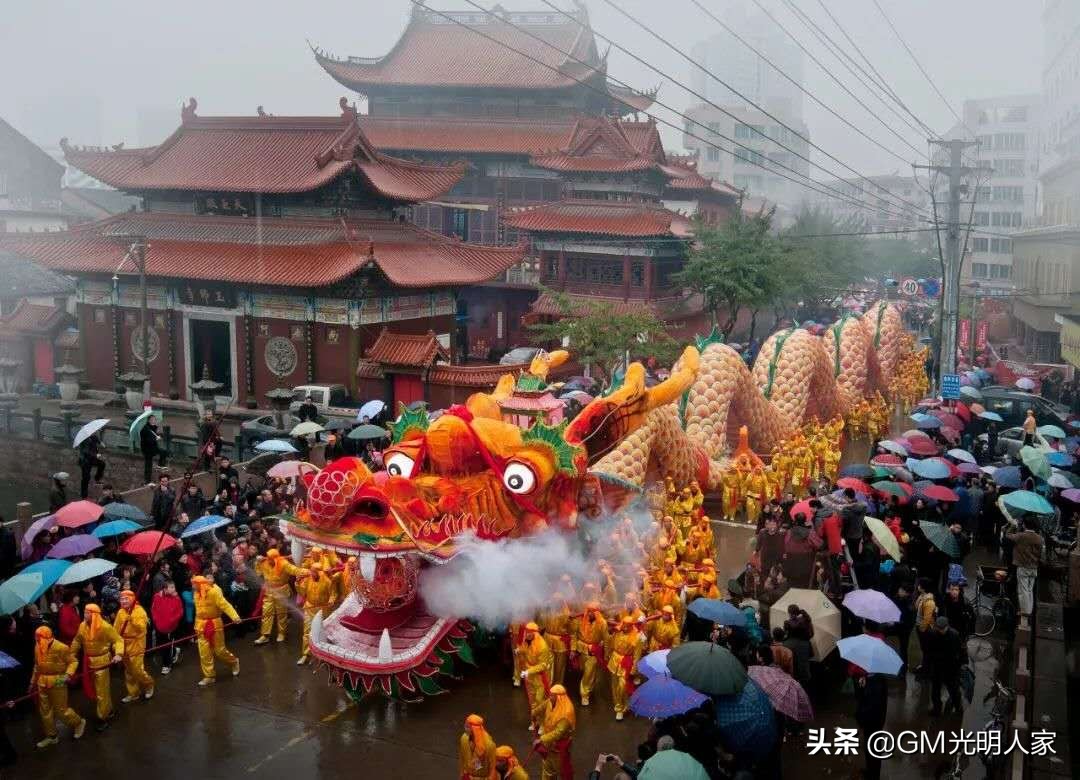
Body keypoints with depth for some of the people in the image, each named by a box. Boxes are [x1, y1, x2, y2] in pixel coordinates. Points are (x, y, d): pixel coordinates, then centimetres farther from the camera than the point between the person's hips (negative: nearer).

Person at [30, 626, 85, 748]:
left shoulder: (61, 648, -20)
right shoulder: (38, 648, 1)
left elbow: (74, 661, -11)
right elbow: (37, 666, 16)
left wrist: (67, 675, -24)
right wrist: (33, 682, 21)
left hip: (57, 683, -7)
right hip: (42, 683, 7)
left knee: (61, 709, 2)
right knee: (45, 711, 13)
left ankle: (79, 723, 27)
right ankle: (51, 736, 28)